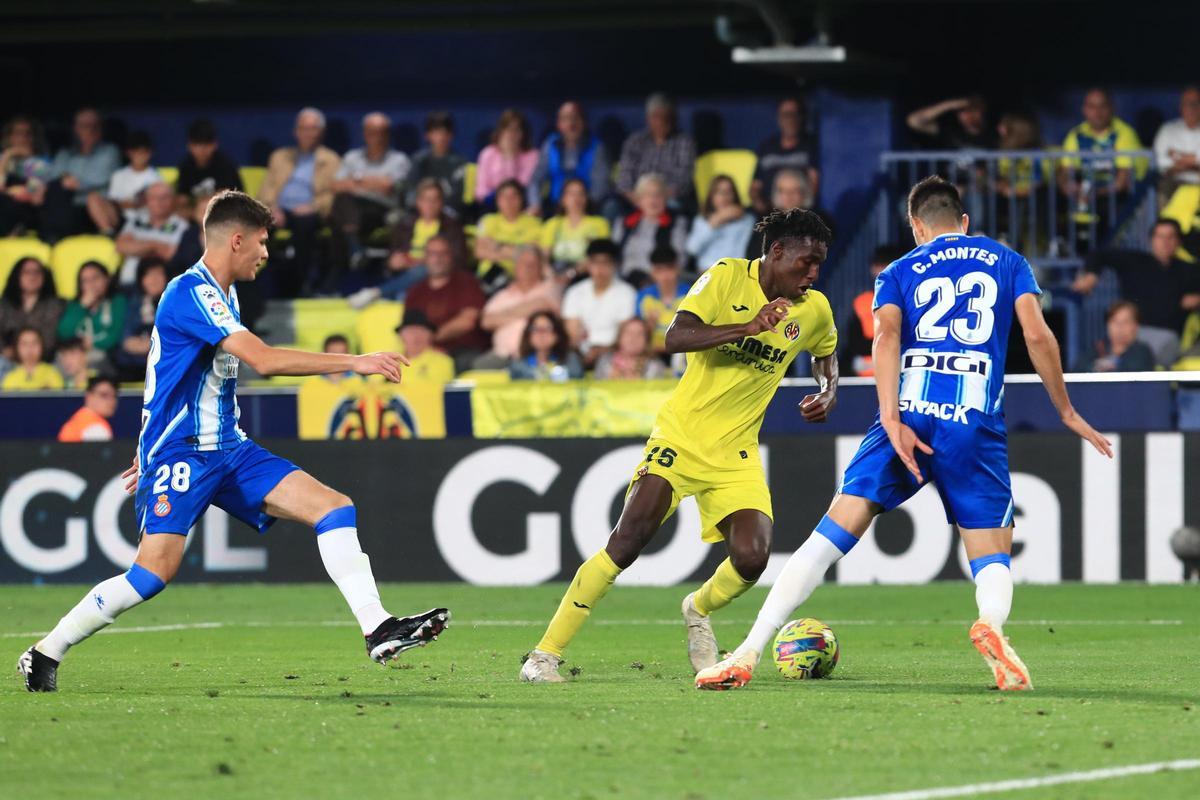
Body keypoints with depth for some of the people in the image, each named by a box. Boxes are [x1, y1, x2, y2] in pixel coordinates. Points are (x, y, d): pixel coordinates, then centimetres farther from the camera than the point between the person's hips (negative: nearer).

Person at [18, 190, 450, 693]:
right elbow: (264, 360, -27)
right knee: (155, 572, -20)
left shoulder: (222, 296, 16)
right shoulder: (191, 293, -17)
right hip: (179, 453, -9)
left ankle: (378, 631, -12)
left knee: (334, 508, -6)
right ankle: (44, 655, -4)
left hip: (228, 450, 9)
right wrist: (355, 363, -23)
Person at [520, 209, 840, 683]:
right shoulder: (727, 277, -10)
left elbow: (825, 353, 27)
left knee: (751, 558, -17)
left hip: (736, 453, 4)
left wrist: (828, 392, 6)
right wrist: (746, 327, -33)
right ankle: (545, 655, -11)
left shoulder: (814, 310, 3)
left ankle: (699, 611, 21)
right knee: (628, 541, -19)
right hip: (681, 435, -4)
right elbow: (675, 338, -23)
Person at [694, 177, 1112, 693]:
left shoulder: (900, 272, 17)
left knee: (832, 534, 0)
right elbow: (1037, 335, 5)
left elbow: (886, 335, -2)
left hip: (906, 418, 0)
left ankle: (748, 653, -8)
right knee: (992, 558, 8)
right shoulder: (1007, 262, 19)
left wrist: (891, 419, -12)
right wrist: (1066, 411, 15)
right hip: (976, 422, 0)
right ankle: (991, 623, -30)